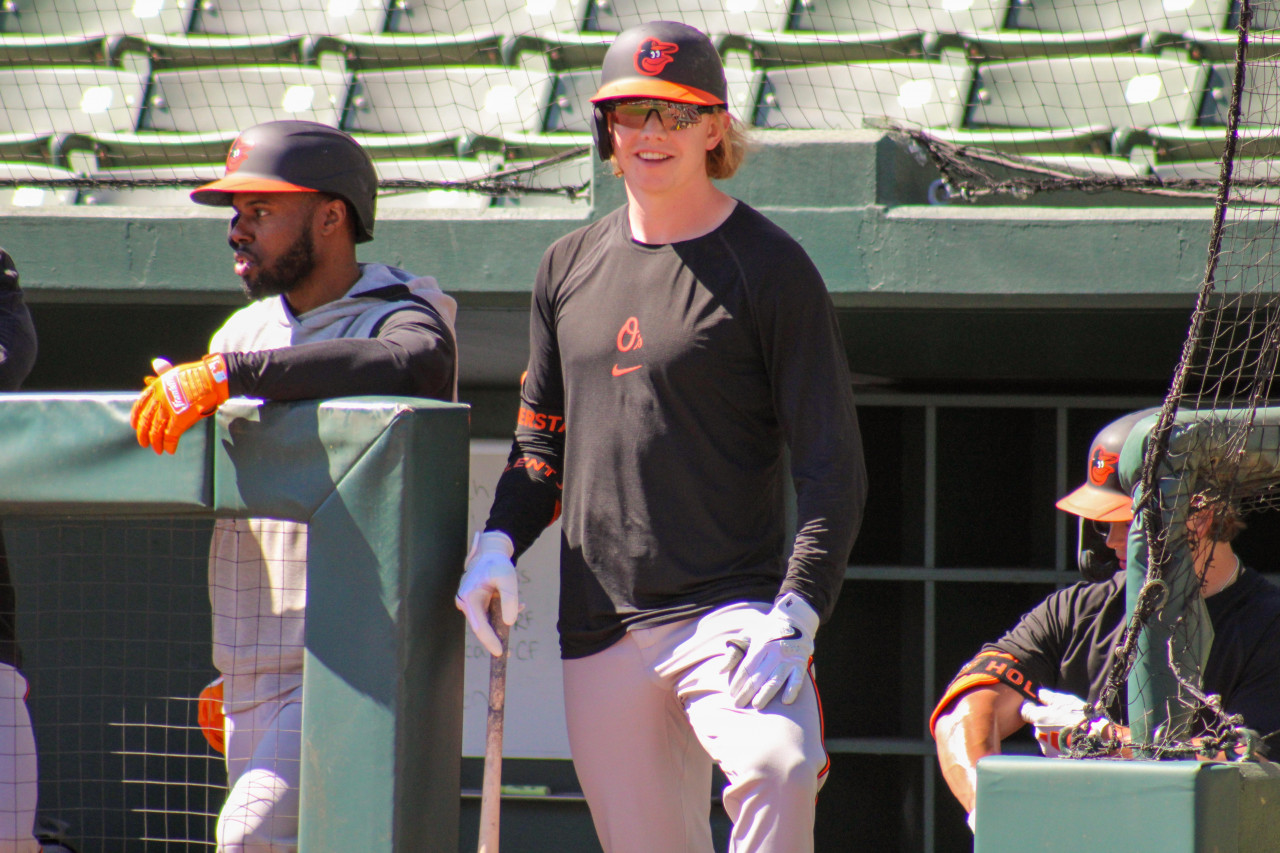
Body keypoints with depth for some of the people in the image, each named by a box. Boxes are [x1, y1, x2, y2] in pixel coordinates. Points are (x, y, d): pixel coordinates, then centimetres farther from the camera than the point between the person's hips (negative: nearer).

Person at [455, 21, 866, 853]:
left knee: (777, 770, -32)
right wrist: (498, 544, 3)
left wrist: (795, 614, -19)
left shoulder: (771, 269, -3)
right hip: (599, 630, 5)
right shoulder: (570, 268, 14)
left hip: (729, 613, -5)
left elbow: (834, 465, -7)